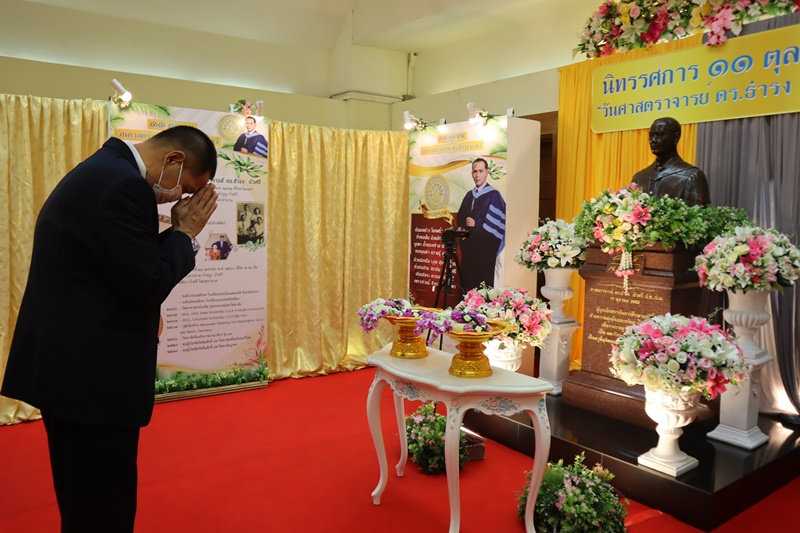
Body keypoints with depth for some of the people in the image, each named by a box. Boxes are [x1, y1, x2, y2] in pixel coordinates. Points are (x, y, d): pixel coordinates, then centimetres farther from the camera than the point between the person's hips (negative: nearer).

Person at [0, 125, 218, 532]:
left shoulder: (102, 171, 14)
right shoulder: (123, 184, -20)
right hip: (91, 376, -11)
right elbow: (147, 284, -20)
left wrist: (177, 233, 6)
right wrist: (183, 233, -8)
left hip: (71, 366, 11)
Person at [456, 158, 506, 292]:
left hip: (485, 246, -6)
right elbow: (461, 216, 20)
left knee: (483, 282, -3)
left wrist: (476, 224, -11)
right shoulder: (469, 194, 14)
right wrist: (460, 228, 2)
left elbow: (495, 222, -13)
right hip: (468, 245, 7)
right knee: (467, 280, 8)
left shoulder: (494, 195, -7)